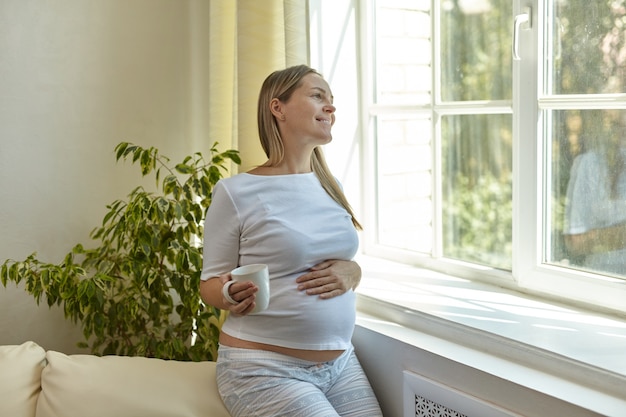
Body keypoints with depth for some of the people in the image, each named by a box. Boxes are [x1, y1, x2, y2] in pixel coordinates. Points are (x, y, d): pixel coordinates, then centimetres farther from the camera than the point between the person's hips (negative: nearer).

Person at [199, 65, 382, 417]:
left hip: (342, 362, 6)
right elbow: (211, 282, -4)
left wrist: (351, 273, -6)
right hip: (264, 368, -6)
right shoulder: (236, 192, -10)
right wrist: (231, 296, -26)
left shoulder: (330, 188, 7)